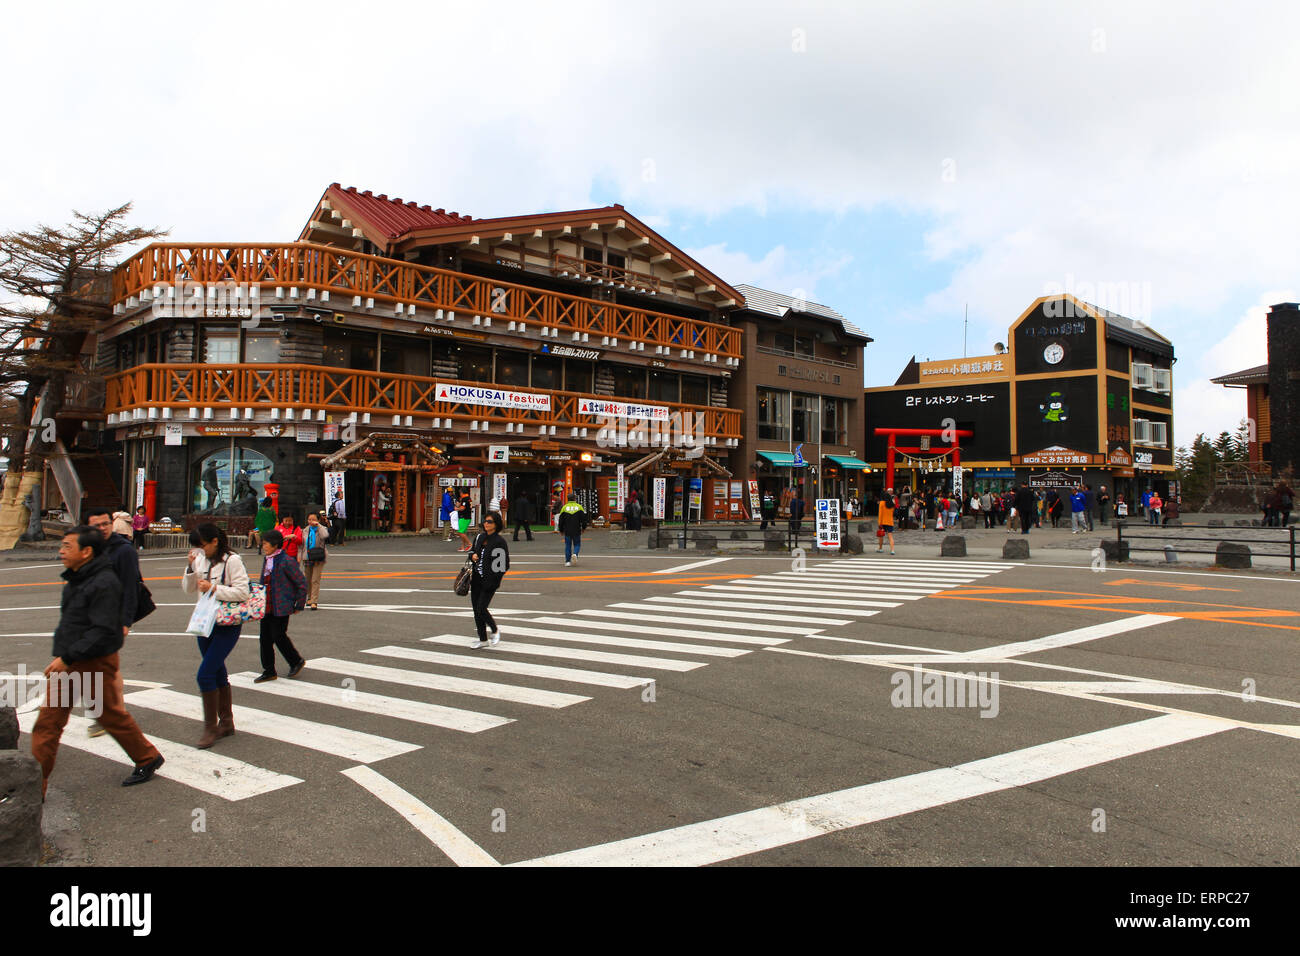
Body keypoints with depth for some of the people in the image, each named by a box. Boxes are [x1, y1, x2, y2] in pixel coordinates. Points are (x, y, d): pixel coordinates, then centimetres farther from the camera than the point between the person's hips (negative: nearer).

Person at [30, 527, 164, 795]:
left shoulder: (104, 584, -20)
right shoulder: (75, 580, 10)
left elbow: (102, 632, -25)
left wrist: (68, 658, -25)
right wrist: (60, 655, 14)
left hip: (96, 663, -9)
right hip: (67, 663, 9)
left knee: (112, 715, 7)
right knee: (48, 721, 5)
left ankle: (148, 759, 25)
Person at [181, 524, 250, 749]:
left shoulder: (232, 561, -14)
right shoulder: (201, 559, 6)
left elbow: (243, 592, -17)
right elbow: (188, 589, 9)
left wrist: (214, 589, -23)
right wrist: (191, 568, -6)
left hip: (227, 626, -7)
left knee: (205, 675, -12)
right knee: (218, 674, 15)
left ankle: (210, 728, 0)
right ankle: (226, 723, 27)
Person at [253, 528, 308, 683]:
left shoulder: (286, 561, -15)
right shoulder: (266, 559, 10)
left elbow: (301, 583, -13)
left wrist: (299, 605, -9)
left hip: (281, 607, -8)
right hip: (267, 606, 8)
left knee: (278, 636, -2)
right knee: (265, 638, 8)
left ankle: (297, 661, 20)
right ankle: (269, 671, 18)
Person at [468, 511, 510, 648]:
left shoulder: (500, 541, -10)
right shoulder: (480, 537, 9)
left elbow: (503, 564, -11)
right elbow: (472, 551, 25)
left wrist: (493, 580, -14)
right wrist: (472, 556, 1)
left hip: (490, 582, -7)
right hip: (476, 579, 7)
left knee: (481, 609, -12)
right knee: (476, 609, 7)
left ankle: (495, 631, 15)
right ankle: (483, 639, 19)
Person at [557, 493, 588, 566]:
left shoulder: (564, 507, 1)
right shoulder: (579, 507, -1)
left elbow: (561, 520, 4)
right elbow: (583, 518, -1)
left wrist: (561, 530, 14)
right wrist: (583, 527, 13)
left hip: (567, 531, 1)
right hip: (577, 531, -1)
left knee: (568, 545, 10)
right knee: (577, 544, 12)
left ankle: (567, 561, 6)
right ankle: (575, 554, -16)